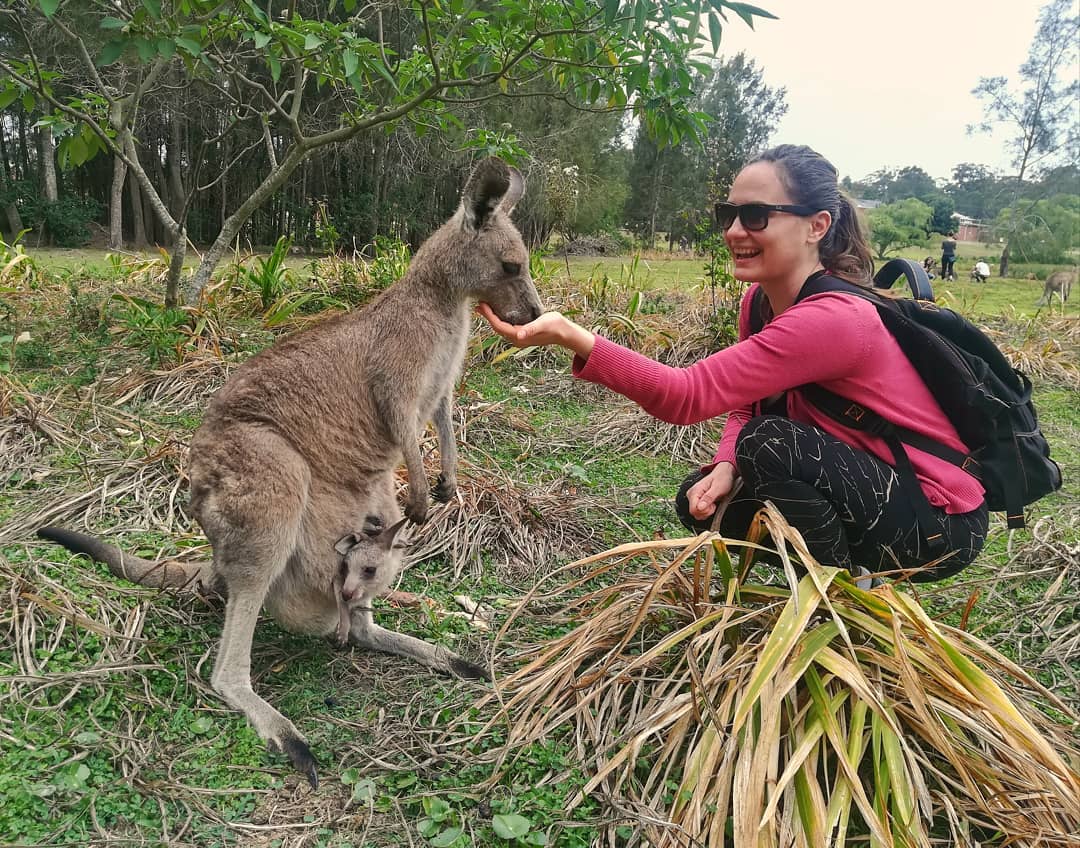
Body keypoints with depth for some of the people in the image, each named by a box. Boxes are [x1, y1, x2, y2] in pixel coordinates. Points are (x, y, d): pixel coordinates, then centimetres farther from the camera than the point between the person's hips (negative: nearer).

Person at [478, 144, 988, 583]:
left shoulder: (832, 319, -30)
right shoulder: (759, 300, -2)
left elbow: (687, 397, -36)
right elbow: (744, 407, 4)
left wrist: (574, 337, -44)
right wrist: (725, 467, -17)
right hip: (863, 485, 8)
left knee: (769, 443, -30)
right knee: (701, 501, -1)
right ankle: (849, 569, 14)